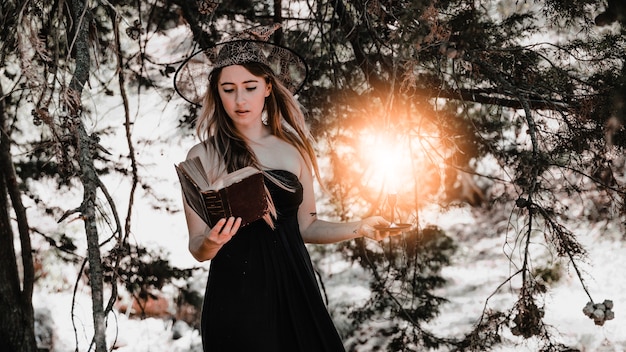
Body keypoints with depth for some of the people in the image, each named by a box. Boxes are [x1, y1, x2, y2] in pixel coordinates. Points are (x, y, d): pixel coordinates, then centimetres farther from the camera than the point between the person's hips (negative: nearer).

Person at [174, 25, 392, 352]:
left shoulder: (293, 150, 5)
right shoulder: (202, 157, -3)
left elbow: (306, 226, 11)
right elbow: (196, 247, -4)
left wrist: (358, 228, -2)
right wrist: (210, 243, -25)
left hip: (294, 290, 3)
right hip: (236, 298, -3)